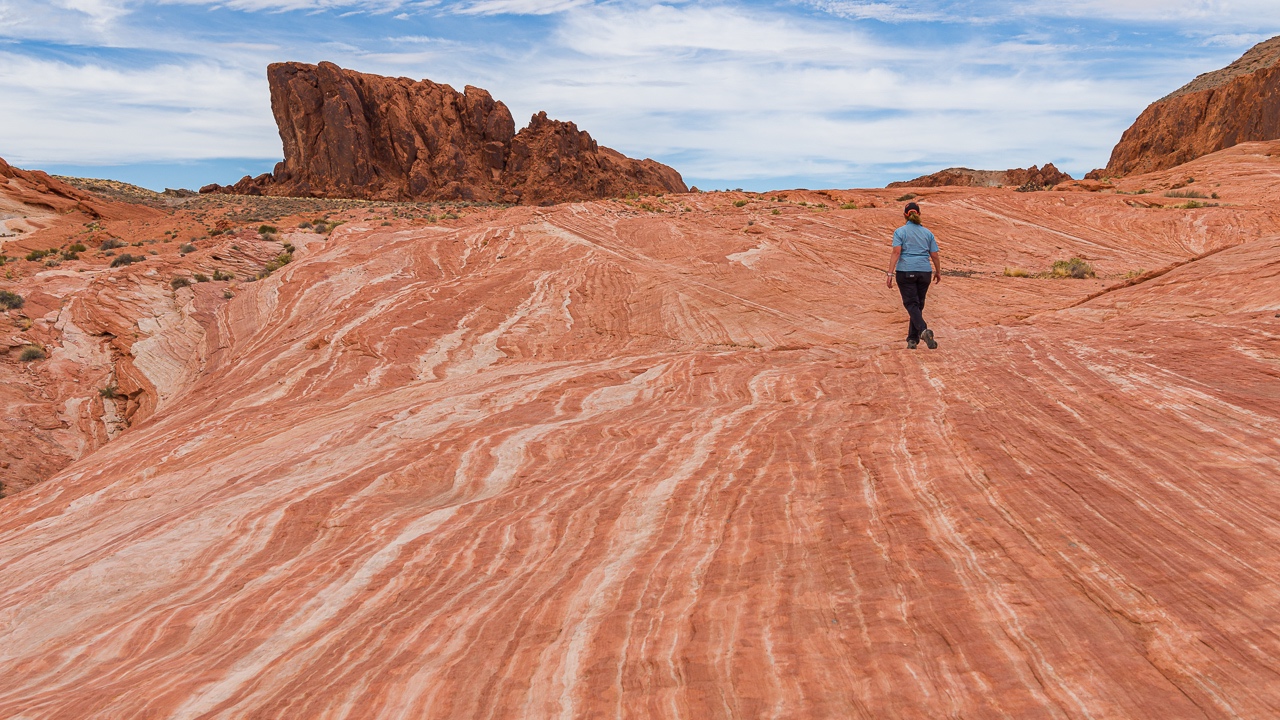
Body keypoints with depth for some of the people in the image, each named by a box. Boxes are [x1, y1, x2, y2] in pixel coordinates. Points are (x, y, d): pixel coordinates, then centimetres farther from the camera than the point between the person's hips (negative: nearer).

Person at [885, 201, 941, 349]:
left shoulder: (900, 232, -1)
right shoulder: (927, 233, 10)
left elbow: (896, 252, -12)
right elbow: (934, 255, 10)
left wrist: (890, 273, -14)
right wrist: (938, 272, 24)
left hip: (905, 272, -3)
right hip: (924, 272, 3)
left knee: (911, 304, -5)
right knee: (918, 305, 11)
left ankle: (923, 330, -30)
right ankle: (912, 340, 13)